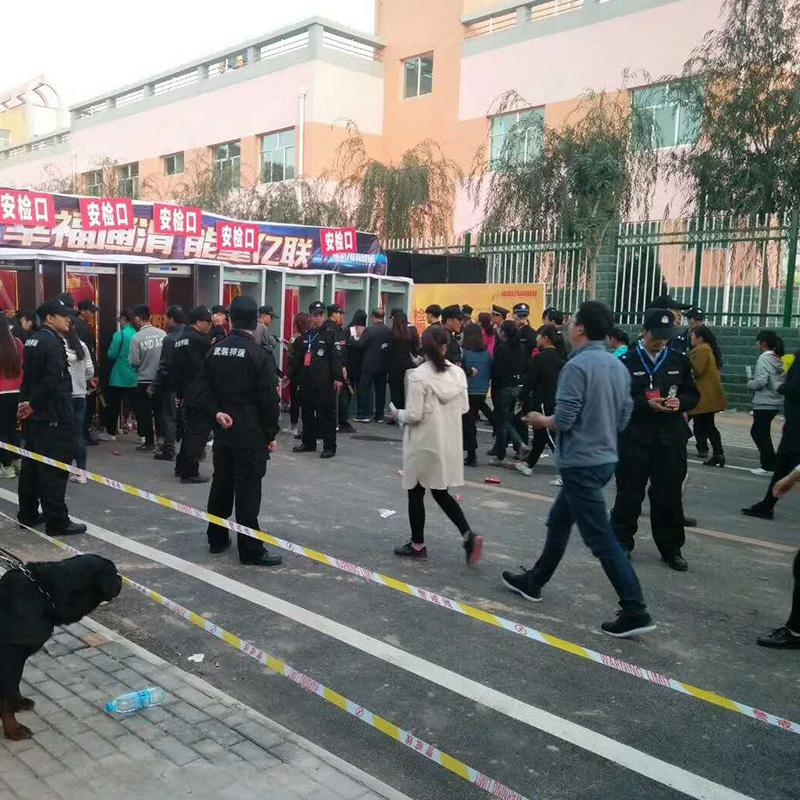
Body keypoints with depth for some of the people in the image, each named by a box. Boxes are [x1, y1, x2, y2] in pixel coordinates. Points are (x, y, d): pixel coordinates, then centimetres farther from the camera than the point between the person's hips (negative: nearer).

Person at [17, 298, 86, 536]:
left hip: (32, 413, 10)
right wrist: (33, 404, -14)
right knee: (54, 468, -5)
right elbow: (52, 380, -24)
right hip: (52, 417, -10)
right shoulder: (52, 343, -16)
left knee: (32, 464, 16)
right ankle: (57, 521, 0)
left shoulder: (32, 340, 14)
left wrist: (28, 403, 9)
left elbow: (28, 376, 15)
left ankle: (28, 514, 26)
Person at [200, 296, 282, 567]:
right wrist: (270, 434, -5)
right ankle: (250, 549, 0)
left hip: (223, 430, 6)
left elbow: (205, 388, 6)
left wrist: (216, 412, -5)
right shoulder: (259, 355, -14)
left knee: (221, 483, 16)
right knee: (247, 489, -4)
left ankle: (217, 538, 26)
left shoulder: (215, 350, 6)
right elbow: (269, 399, -13)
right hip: (250, 433, -6)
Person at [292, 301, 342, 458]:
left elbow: (337, 358, -9)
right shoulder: (306, 335, 15)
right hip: (307, 381, 6)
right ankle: (308, 442, 24)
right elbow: (297, 358, 20)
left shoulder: (330, 335, -3)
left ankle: (329, 446, 2)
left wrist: (338, 378, -17)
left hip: (324, 382, -6)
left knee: (326, 413, -4)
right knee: (307, 412, 13)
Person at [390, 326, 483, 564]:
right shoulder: (458, 373, -2)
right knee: (441, 493, 16)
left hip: (424, 444, -5)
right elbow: (464, 408, 4)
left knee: (416, 493, 11)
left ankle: (417, 544, 22)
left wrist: (397, 414, 1)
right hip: (449, 444, 5)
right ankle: (469, 535, 1)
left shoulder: (418, 376, -17)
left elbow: (414, 415, -18)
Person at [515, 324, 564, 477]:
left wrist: (523, 399, -4)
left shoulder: (540, 358, -15)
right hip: (555, 401, 8)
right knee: (540, 435, 18)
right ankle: (528, 464, 31)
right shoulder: (559, 357, 8)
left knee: (551, 438, -6)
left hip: (544, 403, -8)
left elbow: (529, 381, -13)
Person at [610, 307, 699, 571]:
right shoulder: (627, 361, -4)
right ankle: (621, 544, 21)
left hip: (670, 440, 3)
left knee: (669, 495, 8)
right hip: (634, 438, -3)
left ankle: (671, 549, 21)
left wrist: (680, 403, -9)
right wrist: (646, 403, -19)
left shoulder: (679, 361, 8)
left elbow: (693, 394, 13)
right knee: (629, 493, 7)